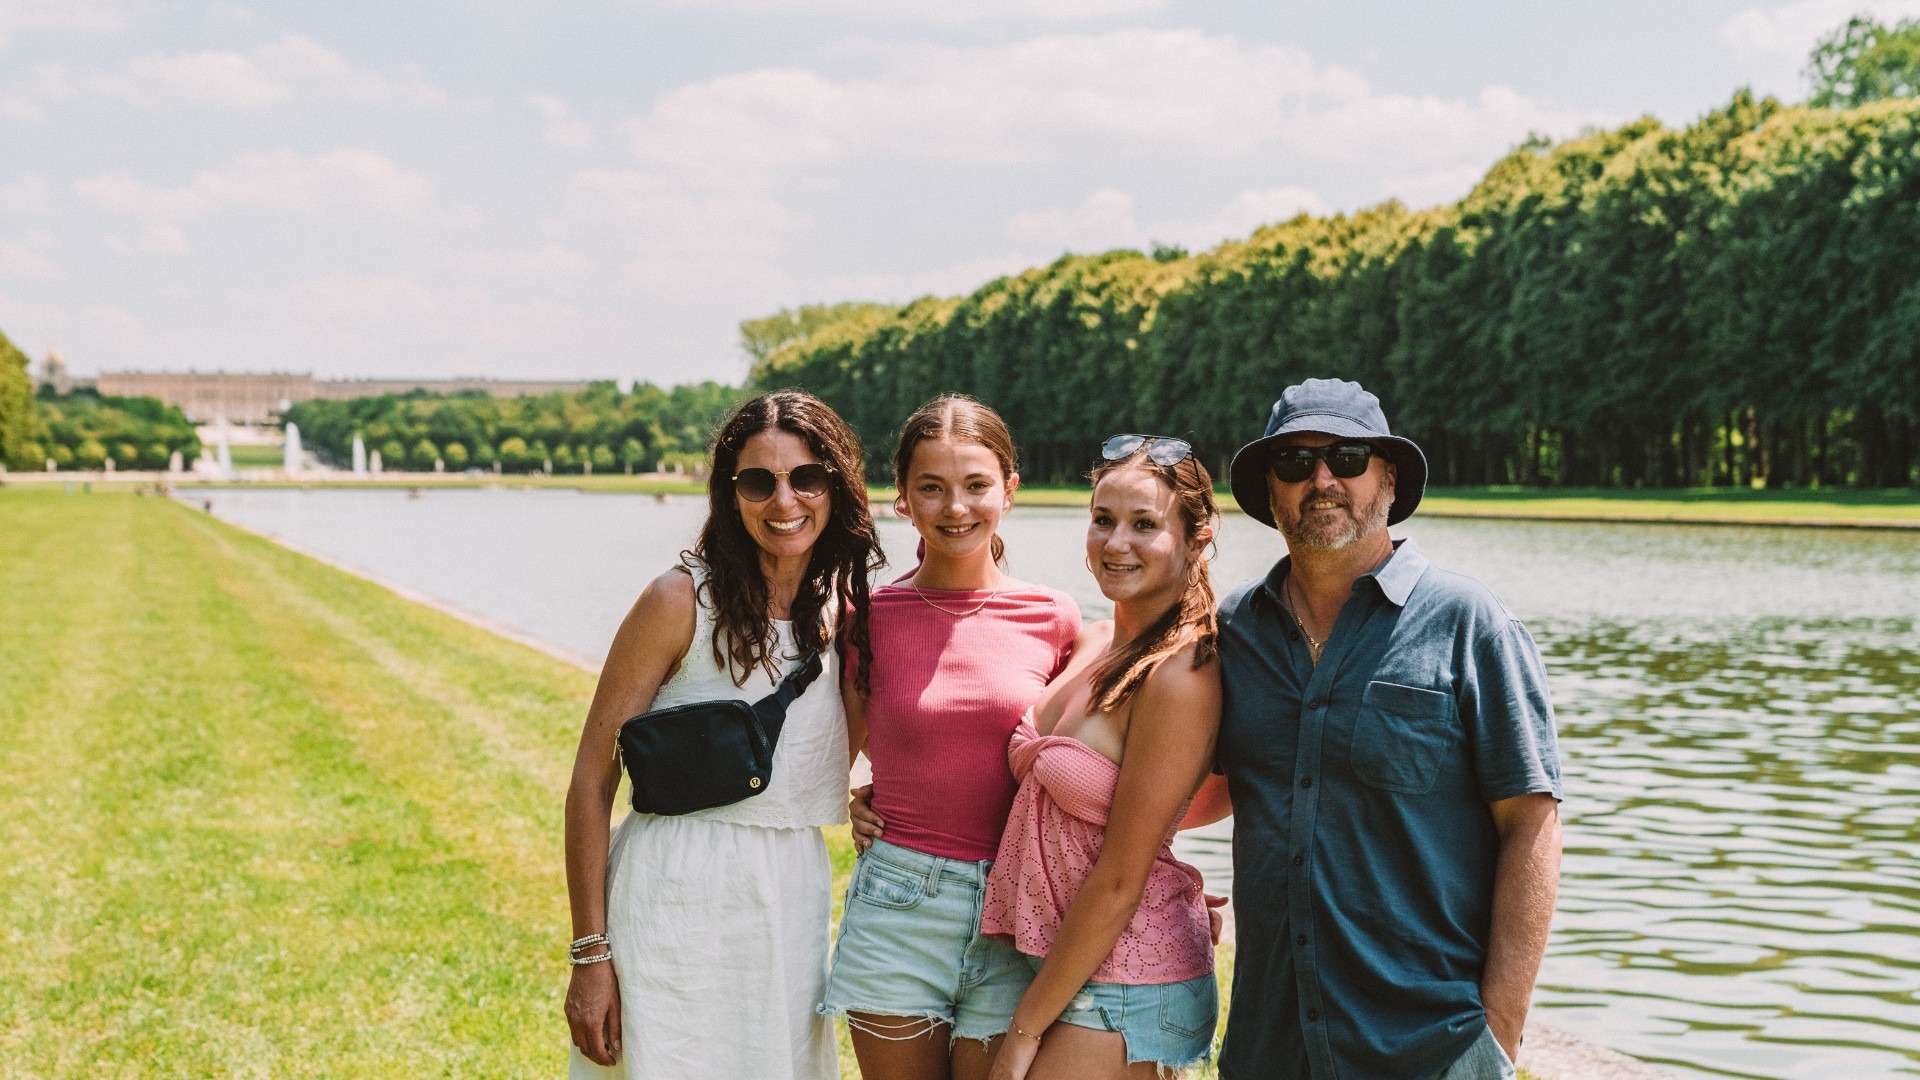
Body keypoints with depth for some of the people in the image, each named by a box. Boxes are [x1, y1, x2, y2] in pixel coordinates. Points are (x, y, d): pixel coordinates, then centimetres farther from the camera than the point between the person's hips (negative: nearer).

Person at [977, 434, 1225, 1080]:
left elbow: (1119, 879, -18)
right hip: (1057, 957, 8)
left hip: (1125, 987, -8)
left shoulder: (1181, 676, -19)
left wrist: (1025, 1028, -12)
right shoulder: (1093, 644, 6)